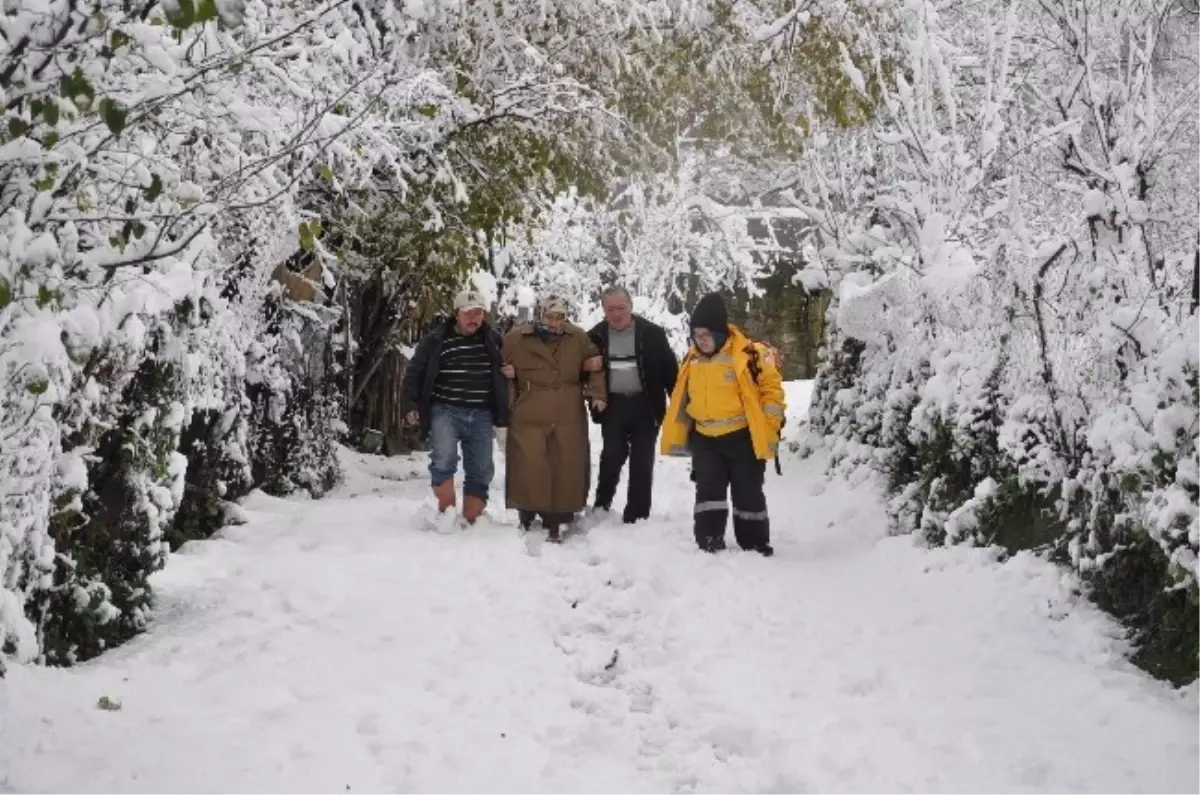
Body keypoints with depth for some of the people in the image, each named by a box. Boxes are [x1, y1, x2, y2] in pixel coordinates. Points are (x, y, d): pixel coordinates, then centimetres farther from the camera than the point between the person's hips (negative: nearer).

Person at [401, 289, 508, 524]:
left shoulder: (493, 340, 8)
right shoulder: (436, 340, 1)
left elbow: (506, 375, 18)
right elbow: (414, 374, 5)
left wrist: (503, 413, 12)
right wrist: (411, 406, -5)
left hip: (481, 416, 3)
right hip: (445, 411, -3)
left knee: (480, 472, 3)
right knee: (444, 460, -23)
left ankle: (470, 524, 13)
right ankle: (447, 514, -9)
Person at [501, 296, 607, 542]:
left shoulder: (579, 338, 4)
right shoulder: (516, 338, -1)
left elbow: (595, 366, 14)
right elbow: (501, 368, 10)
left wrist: (597, 393, 3)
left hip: (568, 419, 2)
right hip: (528, 418, -2)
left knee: (565, 471, 3)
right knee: (529, 470, -7)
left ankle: (554, 524, 13)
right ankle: (526, 520, 10)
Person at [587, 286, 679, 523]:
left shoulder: (652, 333, -4)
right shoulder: (595, 336, 1)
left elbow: (670, 370, -1)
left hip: (645, 405, 0)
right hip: (613, 405, 1)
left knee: (642, 463, 4)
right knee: (612, 456, -2)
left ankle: (637, 516, 11)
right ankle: (601, 507, 17)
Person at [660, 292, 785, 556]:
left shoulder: (748, 354, -13)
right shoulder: (692, 360, 6)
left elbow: (772, 388, -8)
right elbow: (682, 399, 16)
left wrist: (768, 428, -12)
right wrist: (680, 437, 13)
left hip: (743, 437, -4)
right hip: (705, 439, 4)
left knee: (748, 494, 7)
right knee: (708, 492, -1)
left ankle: (755, 546, 19)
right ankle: (709, 545, 3)